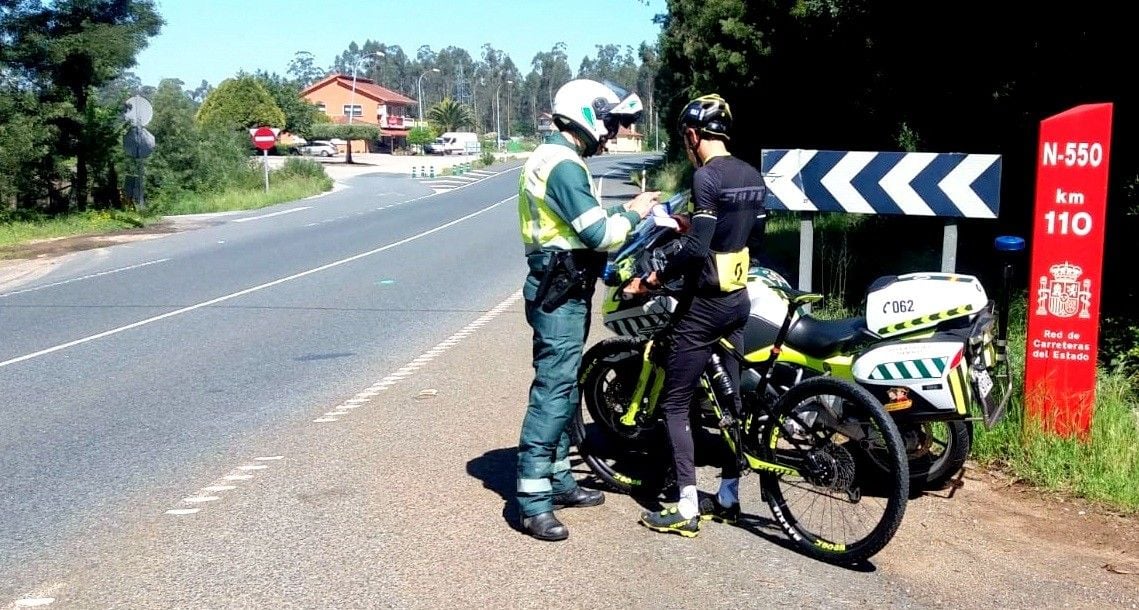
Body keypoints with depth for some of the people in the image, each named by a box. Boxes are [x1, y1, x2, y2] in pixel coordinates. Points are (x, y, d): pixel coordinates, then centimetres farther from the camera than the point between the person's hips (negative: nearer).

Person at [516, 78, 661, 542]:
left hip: (560, 288, 11)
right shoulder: (564, 165, -18)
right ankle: (533, 501, -5)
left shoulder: (552, 156, 16)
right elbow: (599, 234, -21)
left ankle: (558, 481, 27)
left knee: (564, 387, 16)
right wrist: (632, 213, -6)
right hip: (560, 293, -11)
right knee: (552, 390, -9)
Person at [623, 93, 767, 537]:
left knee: (674, 403, 0)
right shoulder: (753, 176, 8)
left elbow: (696, 248, -25)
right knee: (730, 398, 15)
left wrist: (653, 279, -15)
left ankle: (687, 509, -1)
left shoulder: (706, 176, -18)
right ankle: (728, 497, 24)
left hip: (704, 302, -9)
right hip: (738, 299, 9)